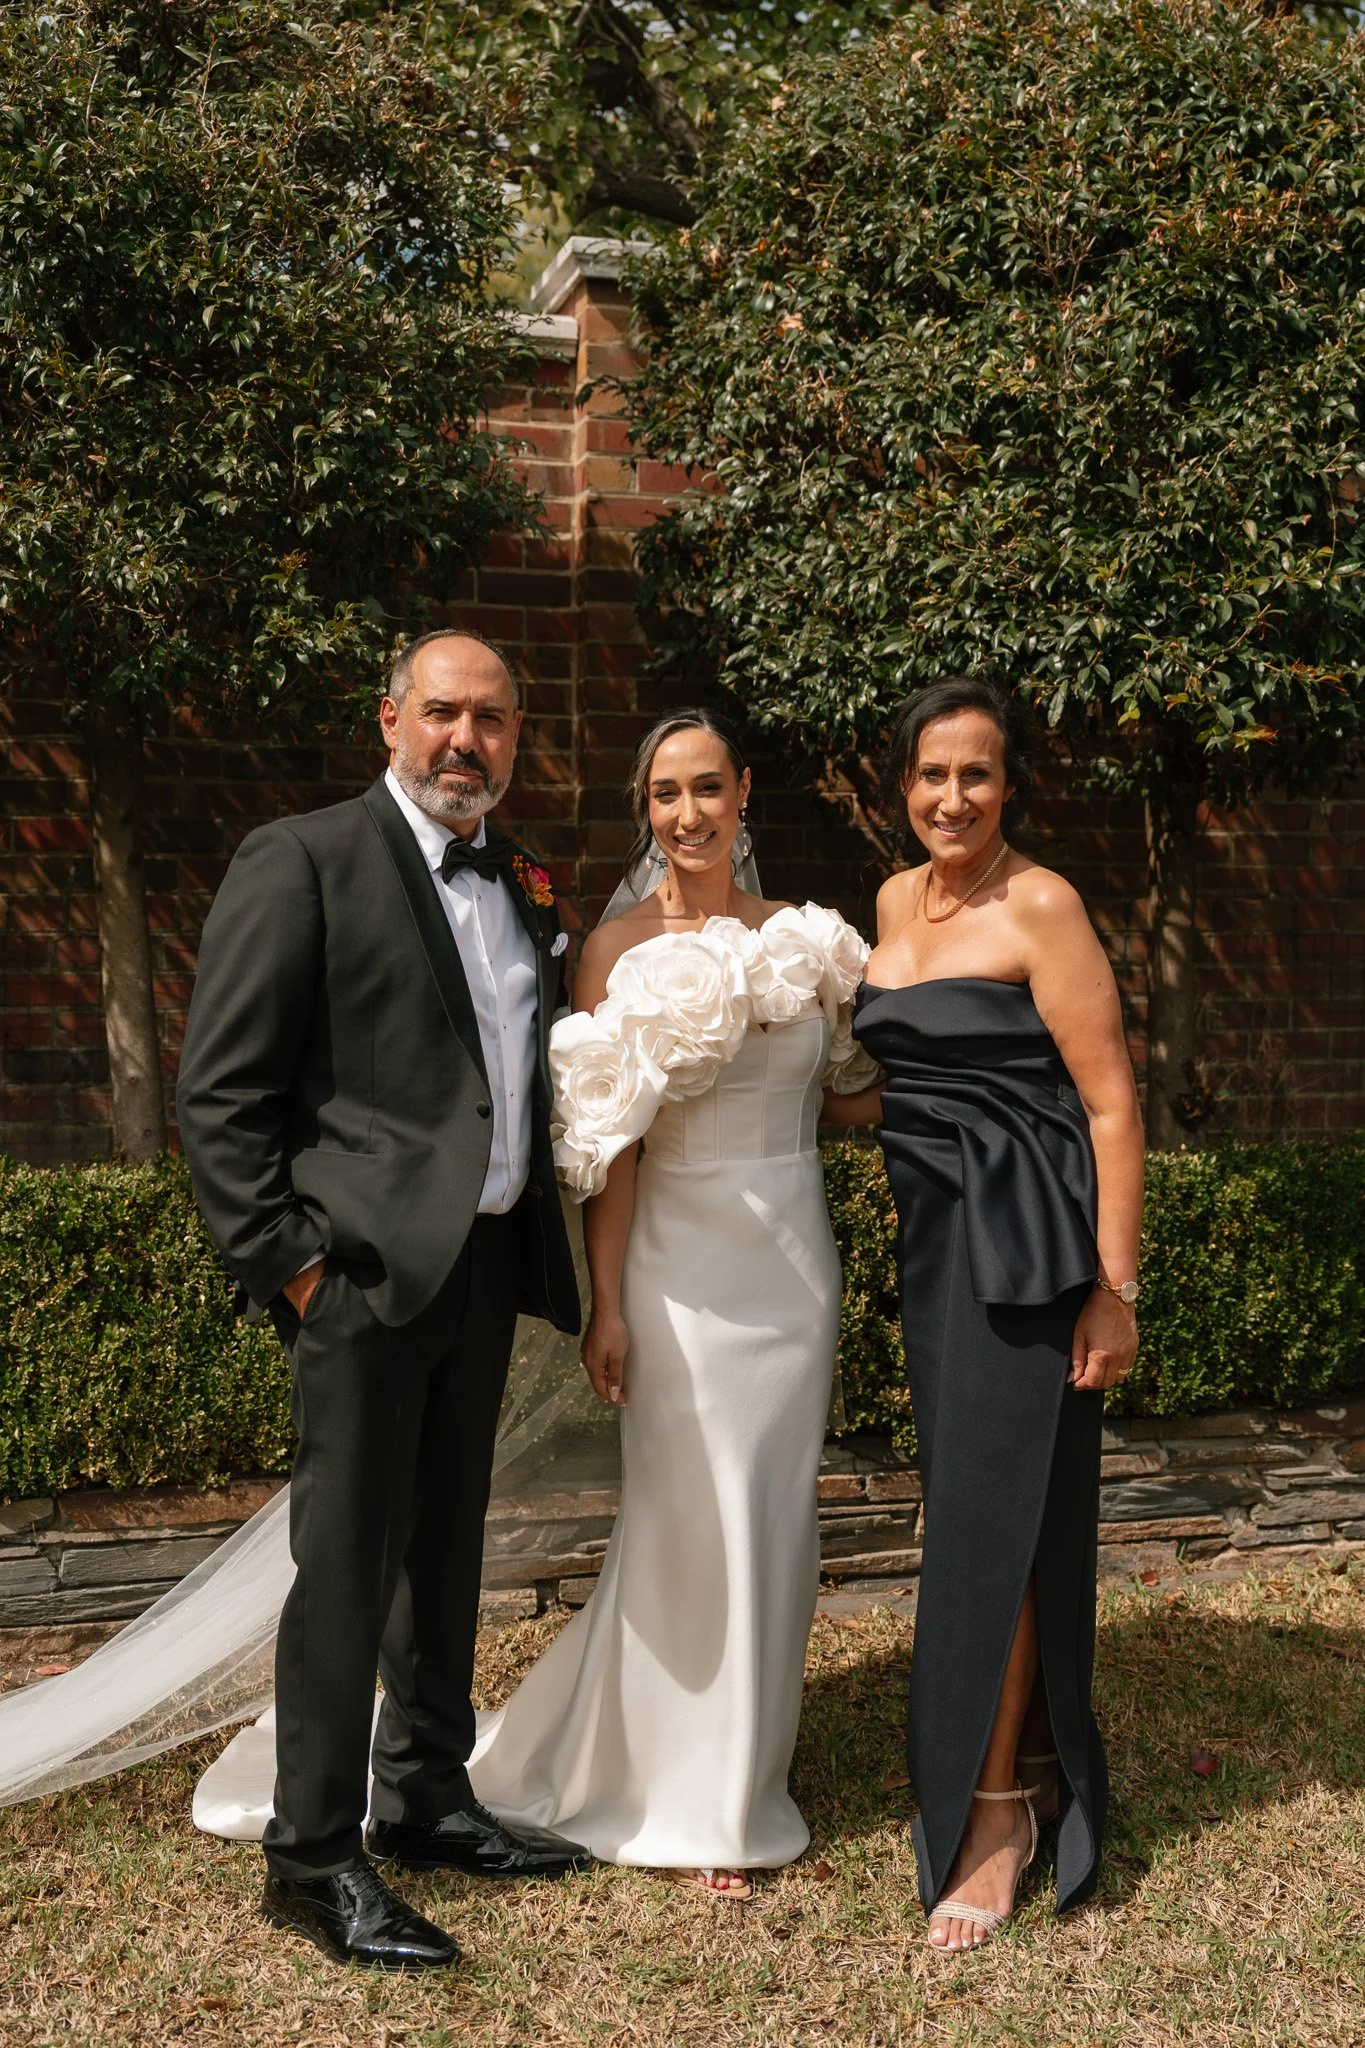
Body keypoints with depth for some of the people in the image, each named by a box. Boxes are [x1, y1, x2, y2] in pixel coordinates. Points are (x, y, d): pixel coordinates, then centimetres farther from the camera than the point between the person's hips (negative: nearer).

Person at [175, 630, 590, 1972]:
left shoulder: (521, 887, 14)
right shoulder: (304, 861, -7)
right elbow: (220, 1089, -11)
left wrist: (541, 1250, 10)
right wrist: (283, 1264, -15)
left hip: (483, 1265, 7)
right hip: (364, 1266, -7)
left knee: (444, 1549, 17)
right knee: (346, 1562, -1)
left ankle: (426, 1801, 31)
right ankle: (312, 1857, 11)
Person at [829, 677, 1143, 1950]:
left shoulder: (1038, 906, -12)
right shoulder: (897, 901, 11)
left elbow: (1110, 1104, -15)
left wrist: (1114, 1287, -17)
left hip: (1023, 1243, -7)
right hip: (934, 1235, 8)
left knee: (992, 1512, -5)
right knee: (968, 1501, 13)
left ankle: (998, 1811, 9)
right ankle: (1030, 1759, 30)